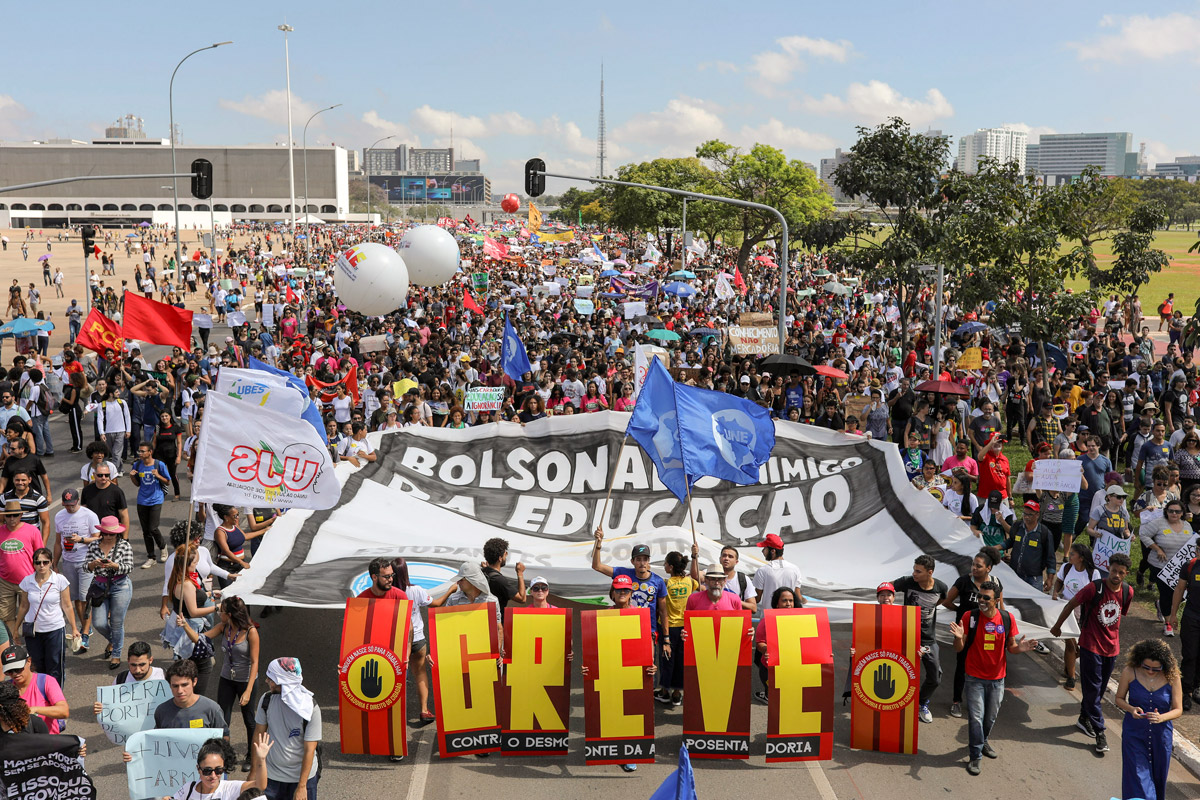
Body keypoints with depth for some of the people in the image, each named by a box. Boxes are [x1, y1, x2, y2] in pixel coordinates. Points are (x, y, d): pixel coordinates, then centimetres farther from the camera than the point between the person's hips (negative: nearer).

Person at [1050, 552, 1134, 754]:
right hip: (1091, 645, -5)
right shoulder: (1094, 588, -17)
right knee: (1093, 688, -3)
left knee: (1099, 688, 15)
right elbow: (1071, 605, -5)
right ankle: (1100, 732, 4)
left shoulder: (1128, 592, -2)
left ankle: (1084, 717, 35)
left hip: (1112, 647, 5)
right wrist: (1057, 626, 6)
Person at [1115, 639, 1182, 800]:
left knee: (1157, 777, 13)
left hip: (1161, 734, 1)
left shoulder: (1172, 676, -10)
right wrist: (1130, 709, -19)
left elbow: (1178, 710, -4)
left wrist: (1161, 717, -24)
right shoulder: (1130, 672, -11)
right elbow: (1119, 699, 2)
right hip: (1134, 733, -1)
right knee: (1138, 776, -7)